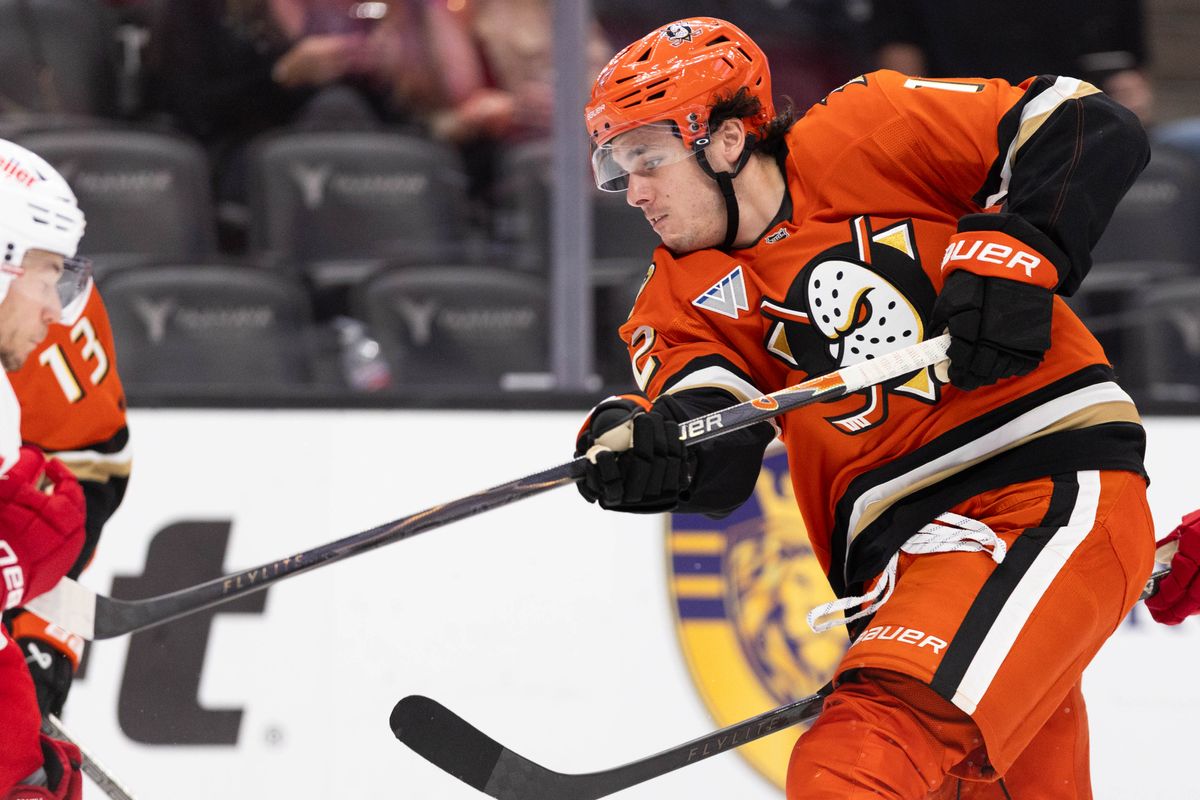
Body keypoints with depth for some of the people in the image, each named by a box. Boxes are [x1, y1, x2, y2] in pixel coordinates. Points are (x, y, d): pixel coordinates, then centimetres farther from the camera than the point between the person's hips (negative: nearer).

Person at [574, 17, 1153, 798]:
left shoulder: (860, 142, 0)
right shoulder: (686, 291, 15)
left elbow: (1090, 128, -2)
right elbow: (715, 463, -2)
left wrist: (1009, 246, -16)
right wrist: (641, 446, -23)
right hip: (897, 556, 7)